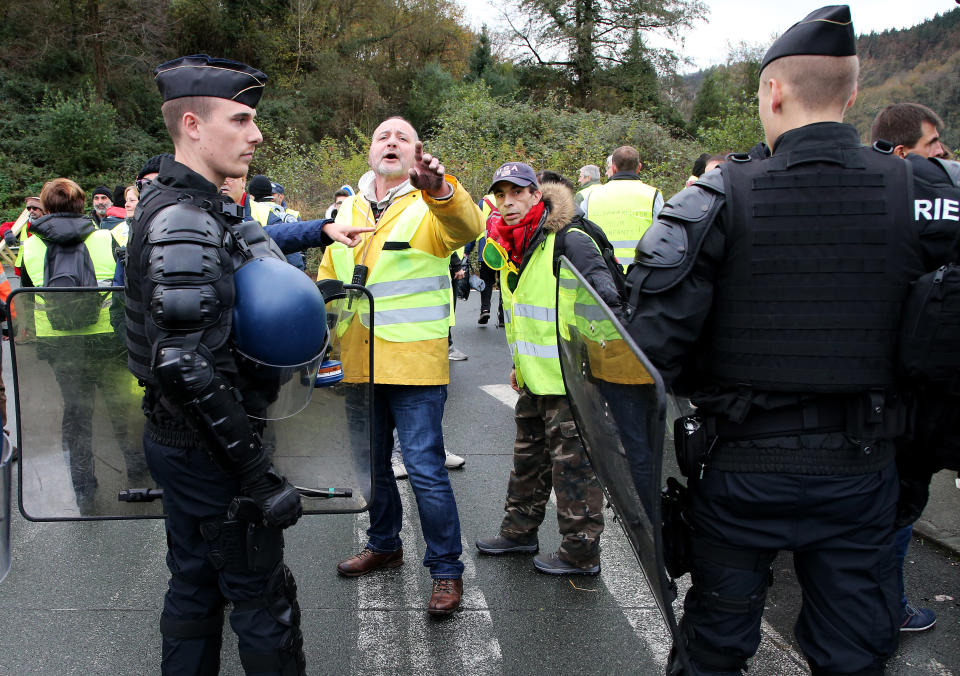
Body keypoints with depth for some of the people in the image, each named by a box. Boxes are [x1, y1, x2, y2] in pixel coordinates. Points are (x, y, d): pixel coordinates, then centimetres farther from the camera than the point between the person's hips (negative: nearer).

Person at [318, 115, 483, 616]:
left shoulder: (432, 206, -5)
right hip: (358, 364, 6)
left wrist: (438, 188, -48)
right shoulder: (346, 211, 12)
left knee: (424, 468, -5)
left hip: (414, 364, -6)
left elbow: (466, 227, -28)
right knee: (370, 462, 19)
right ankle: (384, 544, 40)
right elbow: (327, 280, 20)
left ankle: (446, 570, 11)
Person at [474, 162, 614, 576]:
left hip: (569, 378, -9)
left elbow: (607, 300, -19)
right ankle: (519, 531, 35)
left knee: (573, 464, 0)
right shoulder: (509, 248, 12)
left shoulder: (568, 240, -16)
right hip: (534, 379, 9)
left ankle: (580, 553, 12)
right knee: (529, 457, 20)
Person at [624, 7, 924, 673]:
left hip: (743, 463, -1)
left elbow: (655, 335, -17)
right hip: (862, 467, 2)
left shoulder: (723, 196, -13)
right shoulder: (917, 192, -5)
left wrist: (699, 393, 1)